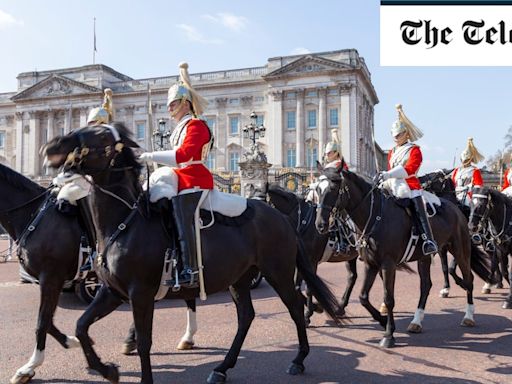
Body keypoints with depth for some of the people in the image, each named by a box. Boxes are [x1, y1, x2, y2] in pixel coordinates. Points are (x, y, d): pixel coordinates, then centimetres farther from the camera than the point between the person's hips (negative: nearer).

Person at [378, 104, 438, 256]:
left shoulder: (414, 149, 0)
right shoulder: (392, 152, 20)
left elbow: (410, 168, -16)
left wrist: (388, 174, -26)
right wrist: (384, 178, -1)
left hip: (410, 186, -7)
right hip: (393, 187, 7)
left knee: (419, 211, -18)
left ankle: (429, 240, -24)